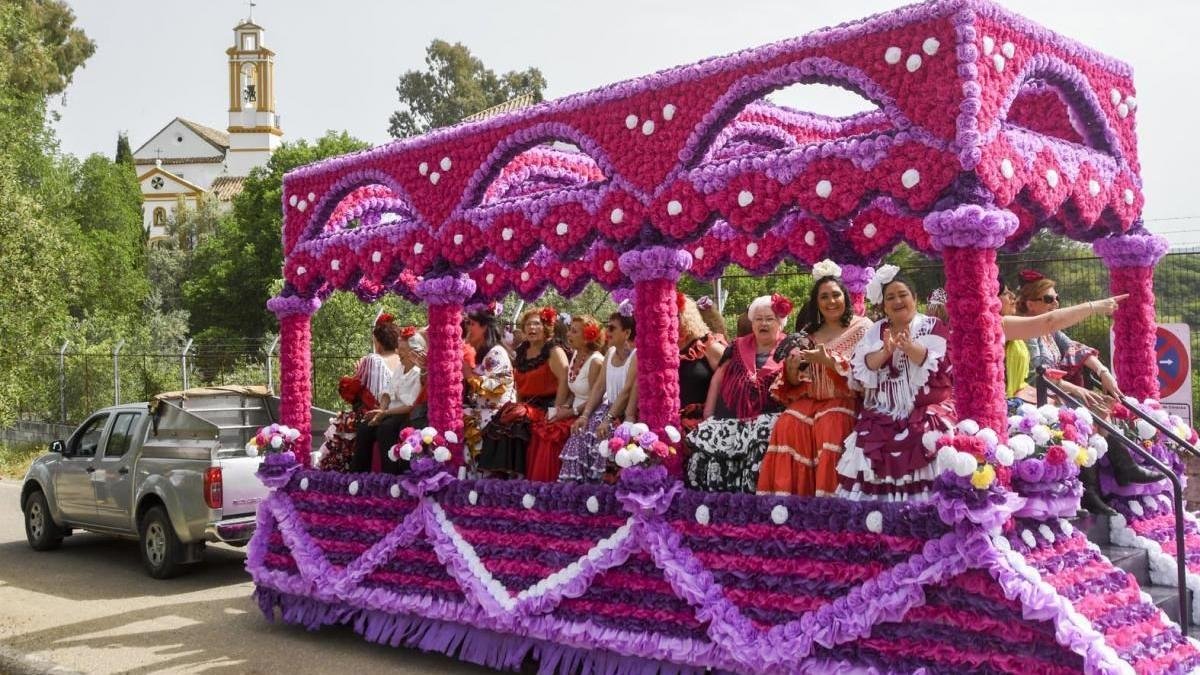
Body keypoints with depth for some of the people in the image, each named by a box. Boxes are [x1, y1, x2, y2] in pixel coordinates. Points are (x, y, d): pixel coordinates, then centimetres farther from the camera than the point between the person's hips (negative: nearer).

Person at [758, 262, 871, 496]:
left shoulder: (862, 327, 4)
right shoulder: (807, 333, 16)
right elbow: (796, 384, 15)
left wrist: (829, 361, -20)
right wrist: (791, 371, -8)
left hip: (843, 401, -4)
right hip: (809, 400, 4)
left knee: (831, 426, -33)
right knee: (787, 425, -25)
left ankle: (827, 494, -25)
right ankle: (786, 492, -20)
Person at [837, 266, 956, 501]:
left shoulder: (933, 327, 8)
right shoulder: (875, 331, 15)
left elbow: (942, 365, -7)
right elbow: (860, 368, 1)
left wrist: (910, 347, -19)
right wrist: (885, 352, -15)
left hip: (926, 410, -2)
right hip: (883, 413, 2)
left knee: (924, 445, -25)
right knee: (874, 455, -17)